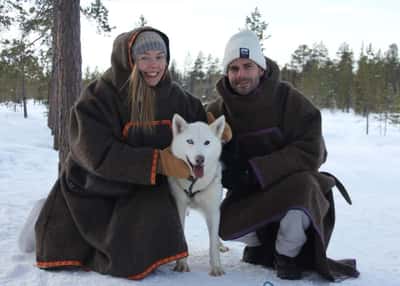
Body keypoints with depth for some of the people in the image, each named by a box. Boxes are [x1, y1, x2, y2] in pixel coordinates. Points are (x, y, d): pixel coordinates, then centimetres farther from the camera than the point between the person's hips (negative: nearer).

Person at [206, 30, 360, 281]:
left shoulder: (289, 99, -19)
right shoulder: (218, 110, -8)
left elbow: (311, 152, -23)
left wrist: (257, 169, -30)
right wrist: (222, 170, -23)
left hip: (292, 181, -2)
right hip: (249, 191, 3)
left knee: (303, 186, -37)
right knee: (227, 226, -25)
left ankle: (287, 255, -7)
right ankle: (259, 241, 14)